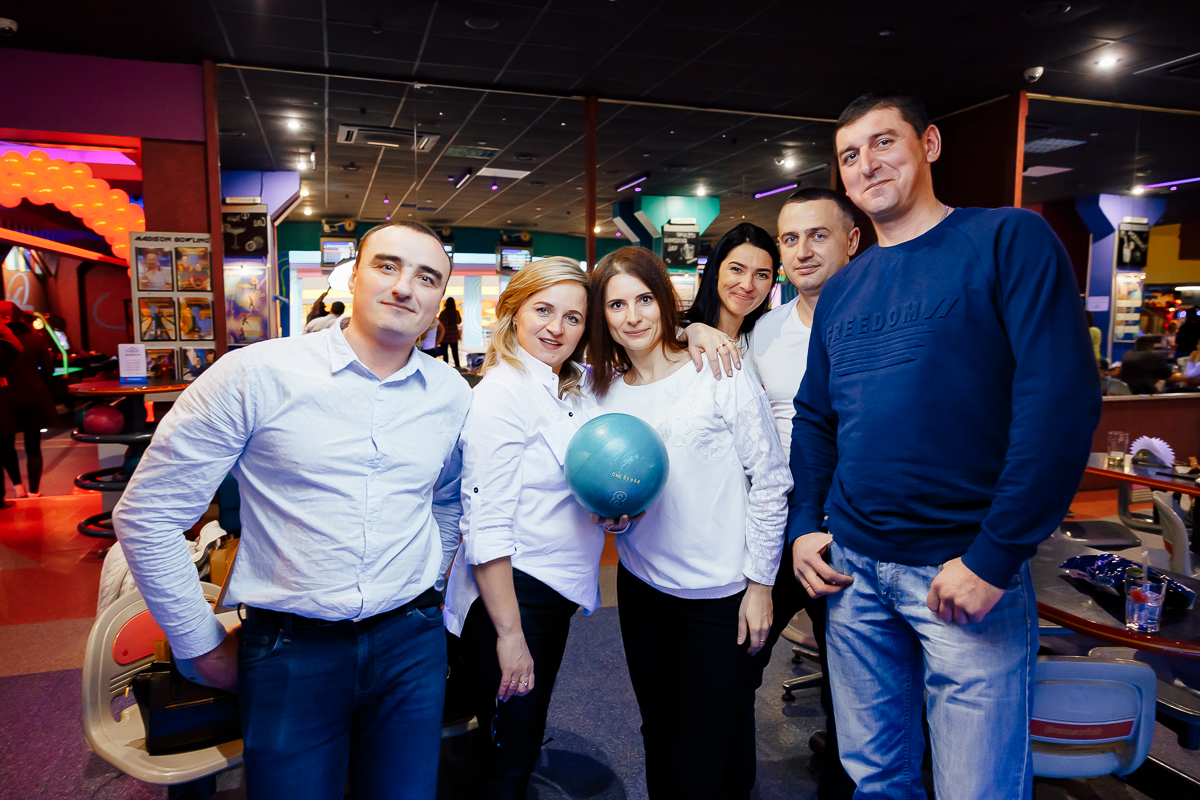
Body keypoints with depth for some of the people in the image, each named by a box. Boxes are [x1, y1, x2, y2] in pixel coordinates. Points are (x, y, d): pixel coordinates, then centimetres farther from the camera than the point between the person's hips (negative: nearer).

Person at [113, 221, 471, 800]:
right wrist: (203, 647, -2)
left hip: (411, 643, 4)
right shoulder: (254, 375, -11)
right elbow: (147, 515, -6)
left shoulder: (452, 395, 1)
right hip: (288, 652, -3)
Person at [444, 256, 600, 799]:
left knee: (527, 740, 23)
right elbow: (487, 526, -21)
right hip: (508, 593, -8)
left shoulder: (576, 386, 5)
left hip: (557, 591, 8)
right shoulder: (502, 393, -18)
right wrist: (508, 633, -21)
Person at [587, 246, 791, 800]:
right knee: (658, 740, 19)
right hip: (642, 586, 5)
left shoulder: (720, 376, -11)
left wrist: (760, 582, -7)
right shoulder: (603, 391, 3)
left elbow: (770, 481, -8)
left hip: (721, 594, -4)